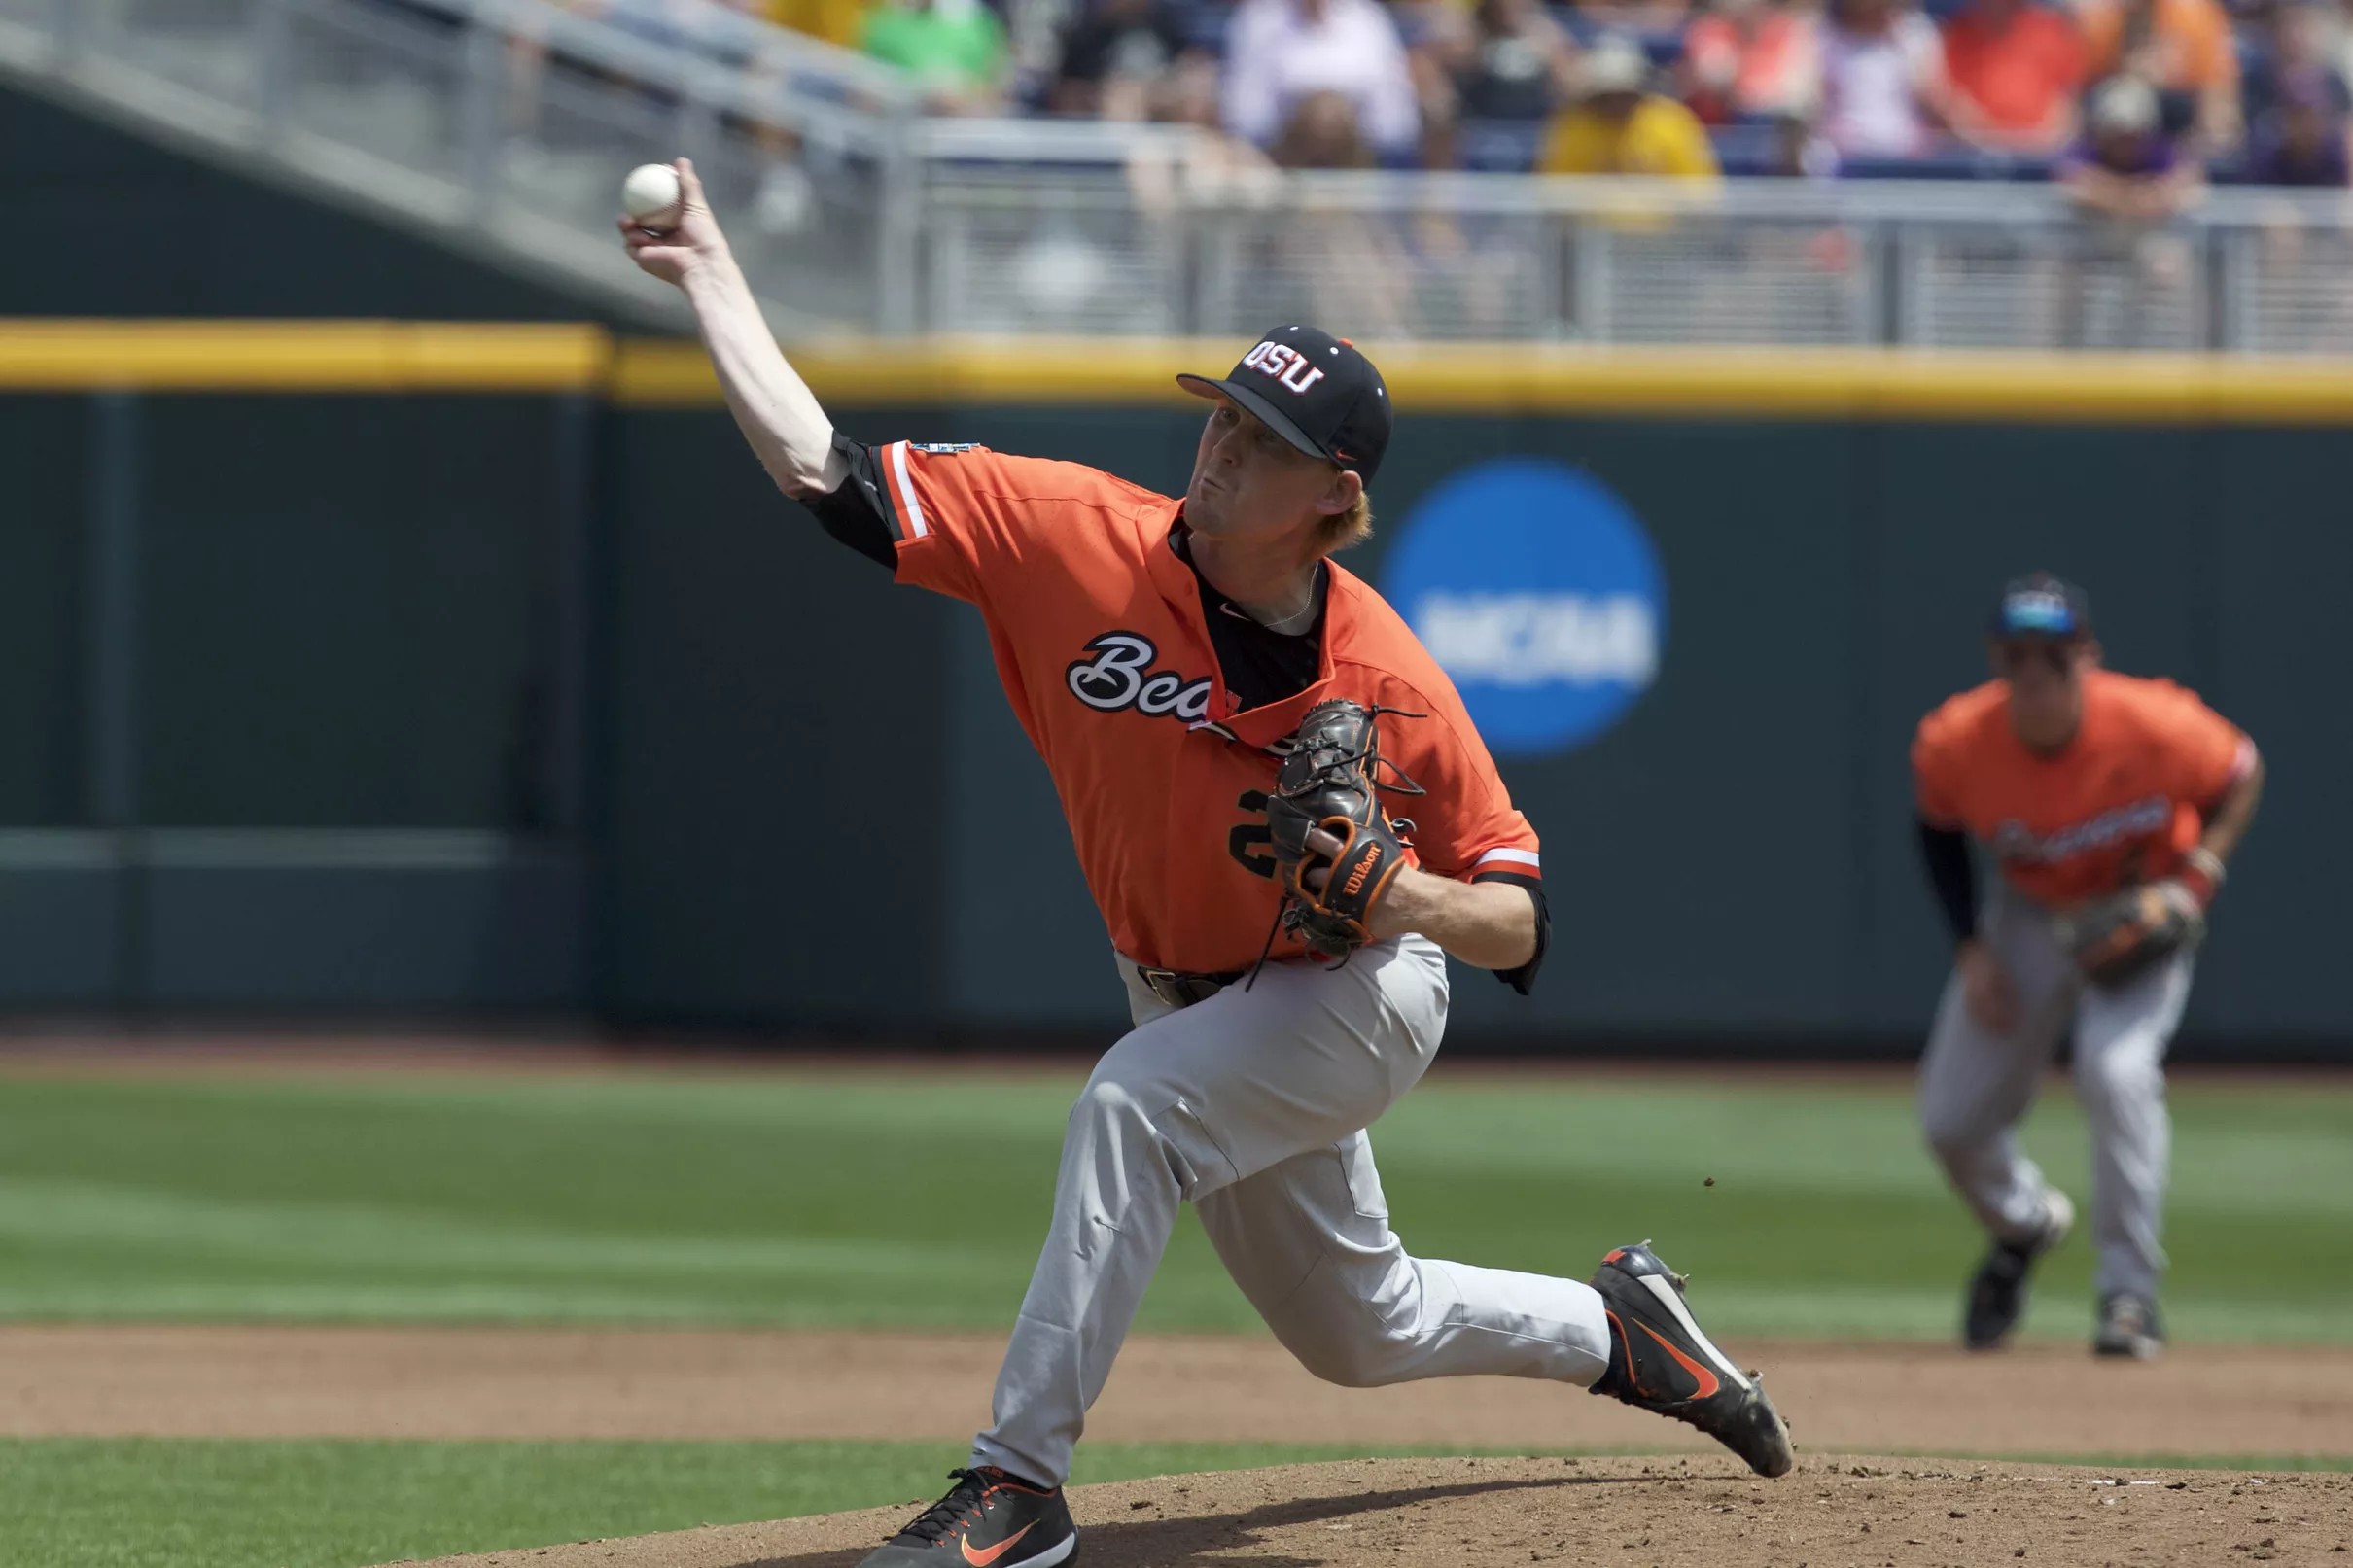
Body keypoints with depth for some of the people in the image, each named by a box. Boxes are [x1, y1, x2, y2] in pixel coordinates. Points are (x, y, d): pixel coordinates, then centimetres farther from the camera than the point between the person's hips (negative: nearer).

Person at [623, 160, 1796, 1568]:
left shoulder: (1387, 683, -24)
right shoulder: (1082, 539, -20)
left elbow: (1523, 922, -16)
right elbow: (825, 472, -20)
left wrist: (1402, 896, -36)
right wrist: (714, 277, -24)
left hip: (1357, 997, -5)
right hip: (1194, 1005, 5)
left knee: (1131, 1107, -33)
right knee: (1361, 1332, 18)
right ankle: (1615, 1328, 47)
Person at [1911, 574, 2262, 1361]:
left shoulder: (2156, 727, -30)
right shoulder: (1956, 743, -23)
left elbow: (2241, 773, -9)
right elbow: (1940, 831, -1)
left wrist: (2196, 876, -22)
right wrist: (1971, 948, -9)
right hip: (2029, 912, 3)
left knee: (2116, 1070, -30)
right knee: (1951, 1120, 2)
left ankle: (2131, 1295, -15)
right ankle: (2023, 1224, 39)